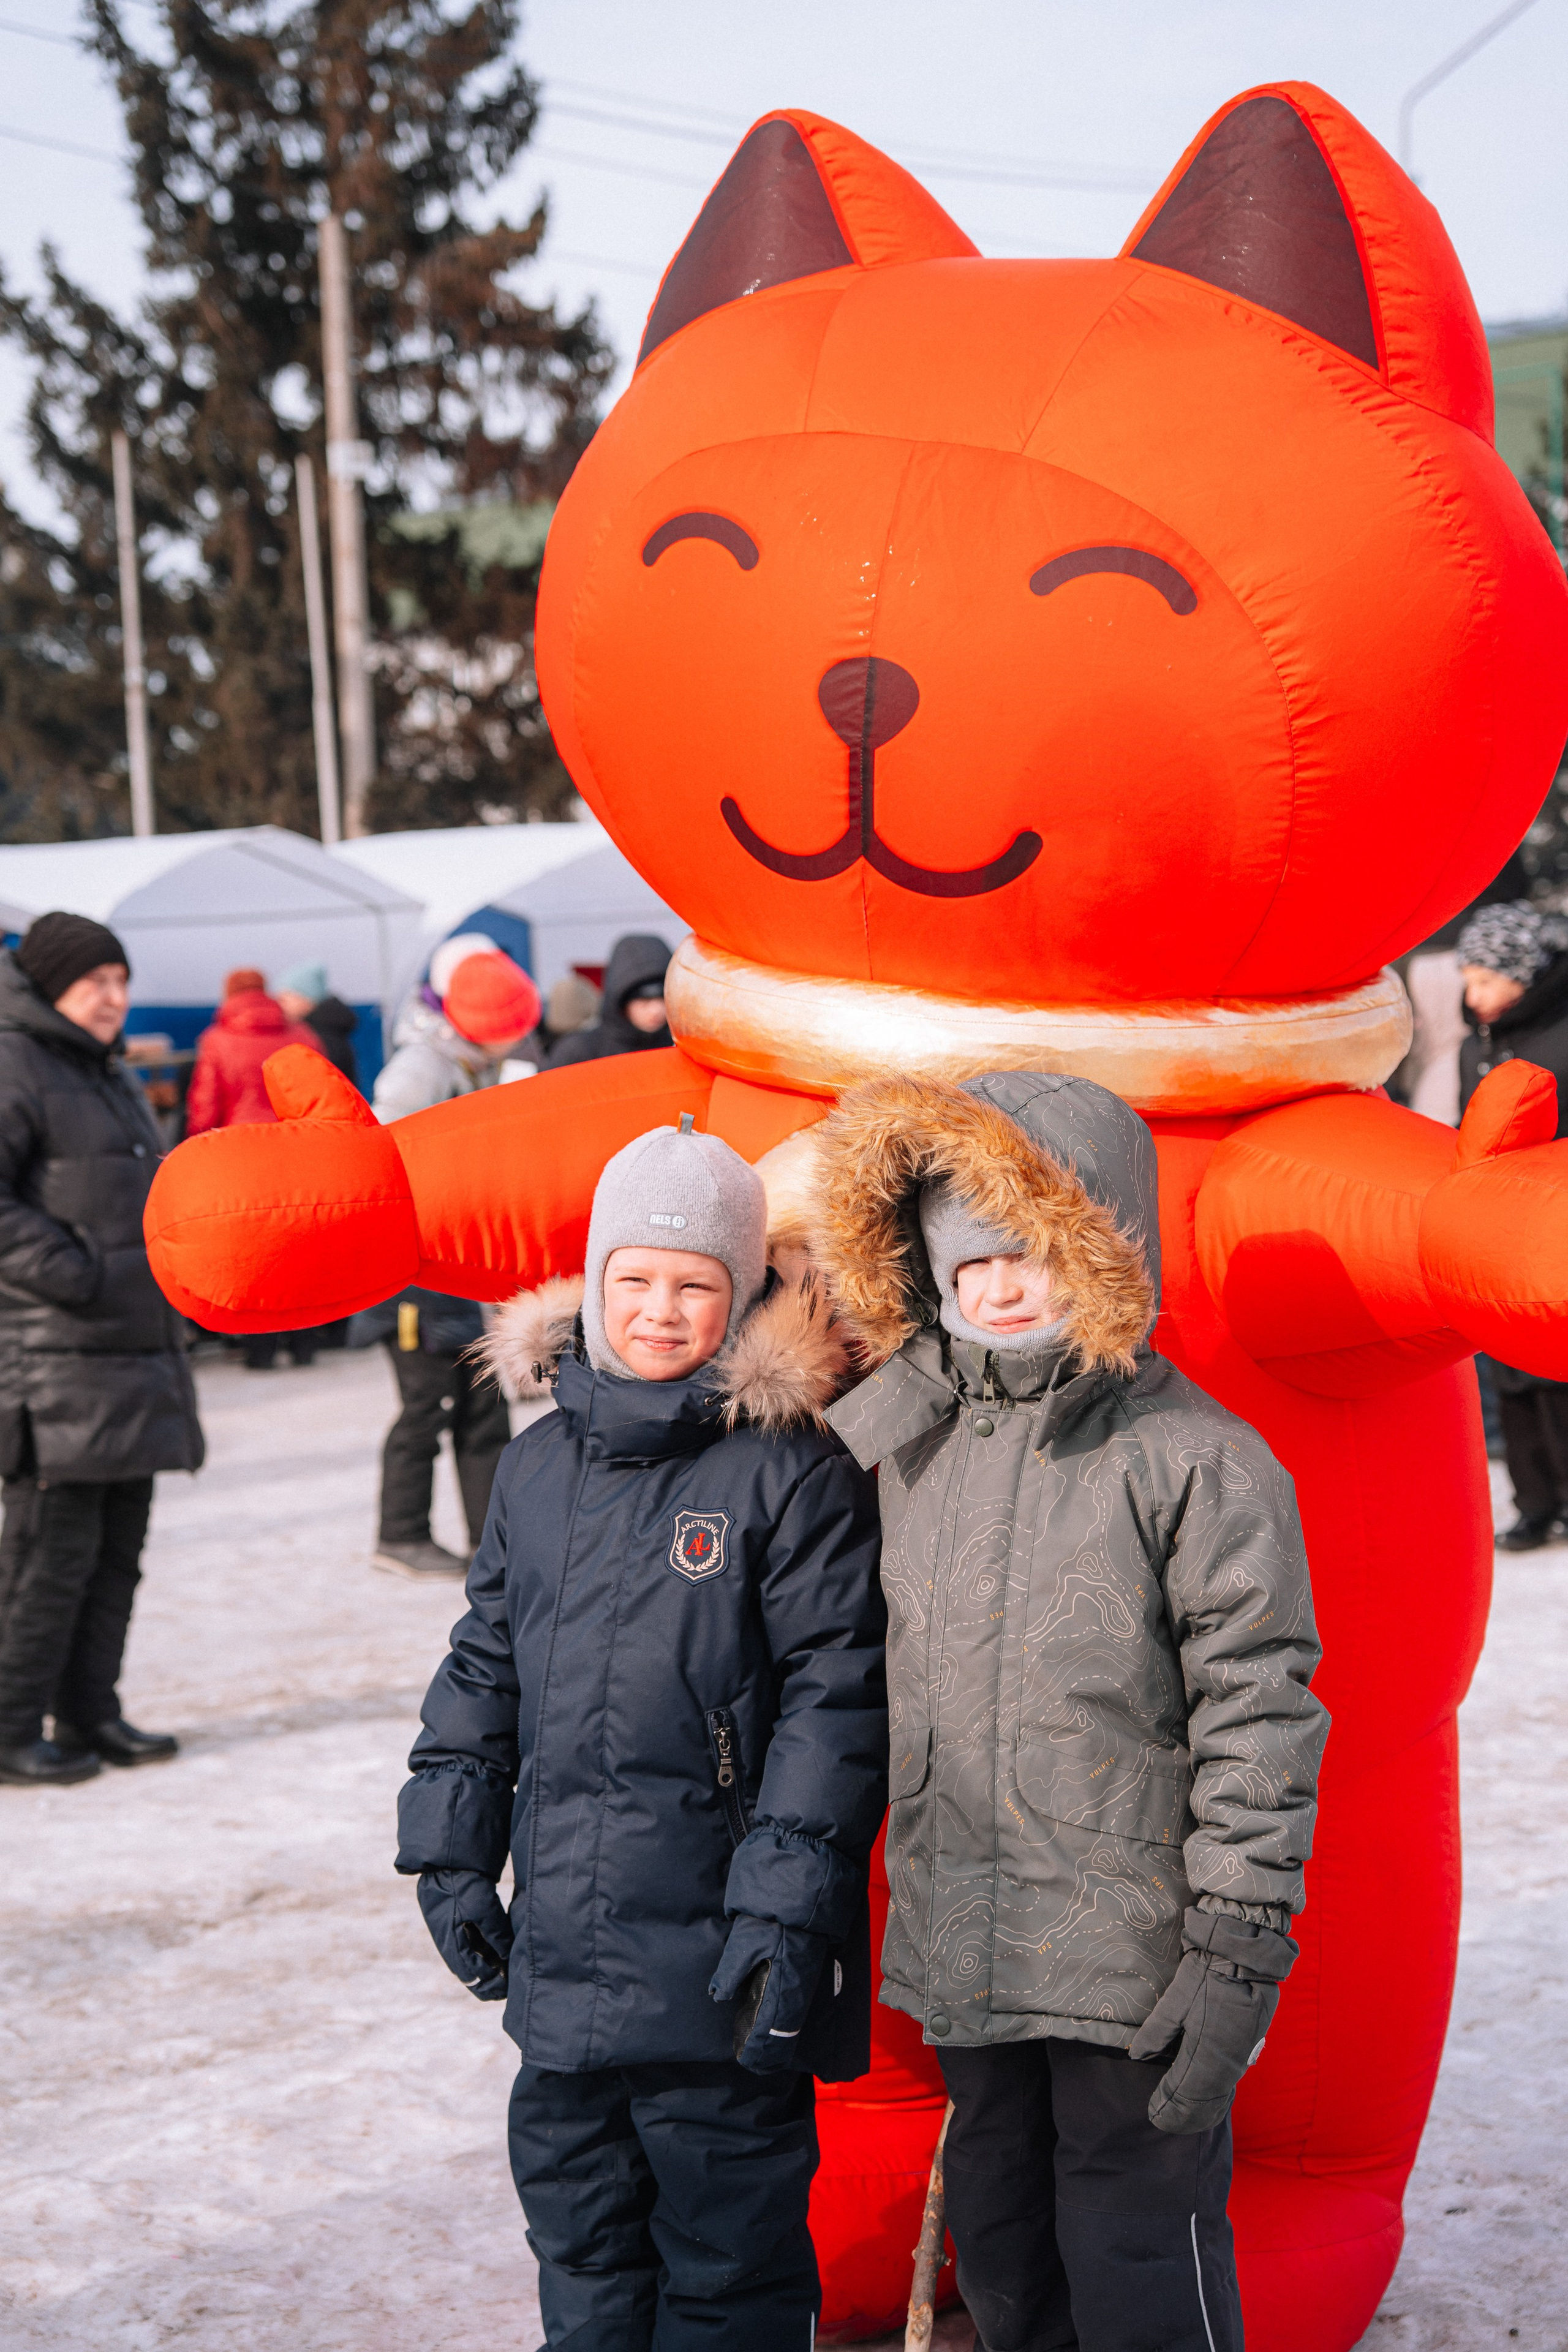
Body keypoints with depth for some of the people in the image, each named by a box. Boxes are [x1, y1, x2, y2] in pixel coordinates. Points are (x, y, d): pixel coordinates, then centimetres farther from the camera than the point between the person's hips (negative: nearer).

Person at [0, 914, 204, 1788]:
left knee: (116, 1548, 12)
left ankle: (90, 1715, 21)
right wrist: (73, 1273, -20)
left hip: (135, 1353, 10)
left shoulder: (110, 1076, 22)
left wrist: (161, 1282, 18)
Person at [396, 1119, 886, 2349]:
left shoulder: (794, 1471, -9)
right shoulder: (540, 1465, 9)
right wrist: (453, 1850, 13)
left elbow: (835, 1693, -11)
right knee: (581, 2243, 17)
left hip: (724, 1967, -6)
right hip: (562, 1956, 6)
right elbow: (486, 1667, 18)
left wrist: (790, 1900, -15)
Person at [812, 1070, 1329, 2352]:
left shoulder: (1197, 1460, -11)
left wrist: (1239, 1951, -14)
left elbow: (1258, 1716, -12)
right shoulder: (909, 1447, 6)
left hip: (1134, 1962, -6)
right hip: (959, 1958, 6)